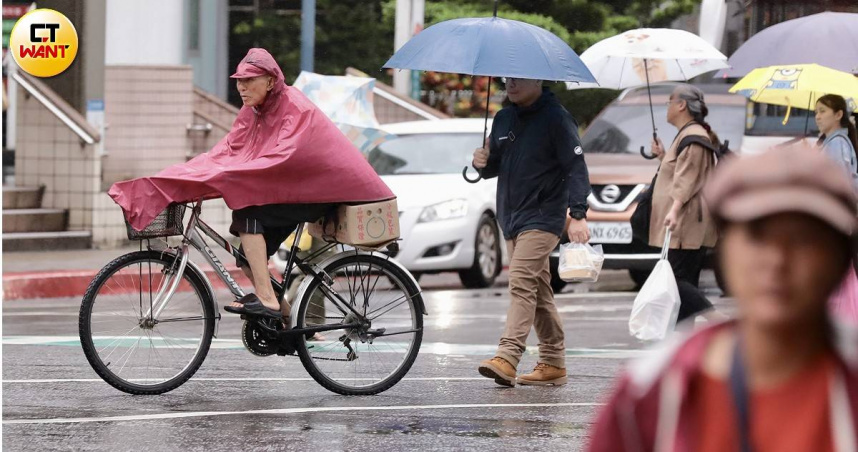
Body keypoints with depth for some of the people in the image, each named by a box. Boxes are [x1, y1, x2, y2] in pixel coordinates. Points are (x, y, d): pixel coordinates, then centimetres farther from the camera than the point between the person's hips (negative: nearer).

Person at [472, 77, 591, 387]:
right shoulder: (503, 119, 14)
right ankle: (553, 363, 15)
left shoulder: (556, 118, -8)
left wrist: (578, 214, -20)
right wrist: (484, 162, -3)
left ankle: (507, 358, -29)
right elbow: (496, 167, 21)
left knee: (521, 282, -20)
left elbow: (576, 166, -11)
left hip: (542, 218, -8)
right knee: (538, 291, 11)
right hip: (511, 216, 8)